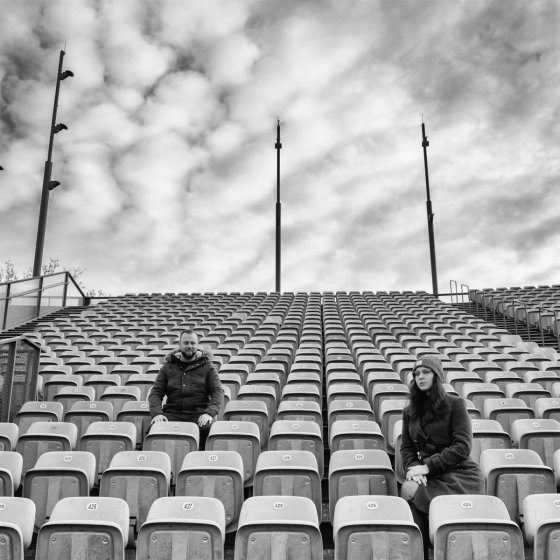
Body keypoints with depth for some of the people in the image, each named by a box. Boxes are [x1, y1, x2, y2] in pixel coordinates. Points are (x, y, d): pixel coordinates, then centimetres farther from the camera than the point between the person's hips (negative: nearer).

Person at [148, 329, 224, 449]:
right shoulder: (168, 366, 15)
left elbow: (218, 391, 1)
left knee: (207, 429, -35)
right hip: (173, 413, 1)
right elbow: (155, 392, 10)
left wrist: (210, 413, -18)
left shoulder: (207, 366, 11)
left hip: (199, 414, -1)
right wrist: (156, 413, -11)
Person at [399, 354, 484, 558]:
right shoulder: (410, 411, 14)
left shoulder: (455, 404, -1)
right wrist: (413, 468, -9)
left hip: (460, 474, -4)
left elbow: (462, 446, -9)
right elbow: (406, 447, 13)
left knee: (409, 491, -29)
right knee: (409, 488, -30)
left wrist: (428, 466, -16)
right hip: (429, 476, 4)